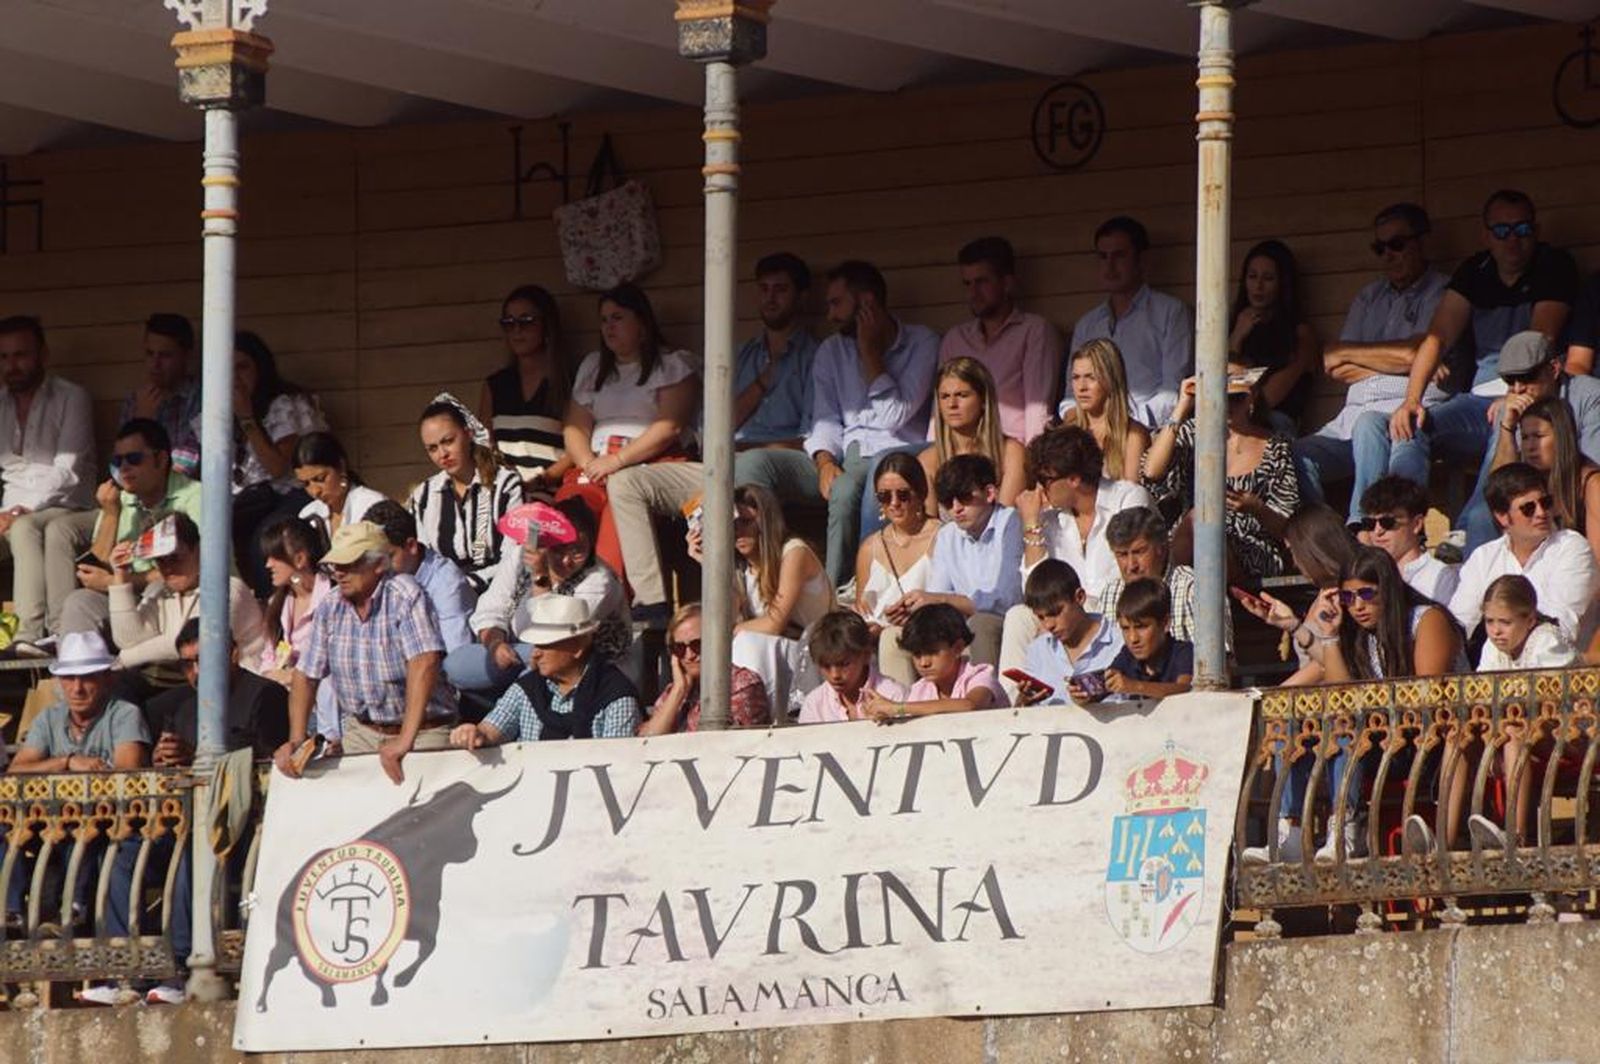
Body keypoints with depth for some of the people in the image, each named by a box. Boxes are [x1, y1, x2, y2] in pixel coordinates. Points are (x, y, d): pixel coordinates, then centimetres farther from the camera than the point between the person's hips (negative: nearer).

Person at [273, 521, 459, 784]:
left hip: (423, 732, -4)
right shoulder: (330, 609, 5)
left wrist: (405, 741, -33)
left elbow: (424, 664, -25)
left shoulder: (405, 595, -13)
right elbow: (306, 676, 10)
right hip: (361, 731, 4)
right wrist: (295, 741, -5)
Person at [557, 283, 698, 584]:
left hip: (655, 463, -4)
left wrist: (616, 461, -13)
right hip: (597, 463, 4)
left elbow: (670, 427, -5)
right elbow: (575, 427, 18)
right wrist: (589, 464, -5)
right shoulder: (592, 366, 26)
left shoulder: (672, 365, 9)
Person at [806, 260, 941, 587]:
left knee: (882, 466, -37)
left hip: (906, 450, -3)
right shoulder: (832, 351, 17)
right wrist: (825, 461, -9)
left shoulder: (923, 343, 0)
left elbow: (896, 415, -9)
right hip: (856, 454, 3)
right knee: (843, 490, -32)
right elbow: (825, 420, 12)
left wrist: (870, 352, -7)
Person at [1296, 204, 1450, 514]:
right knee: (1299, 457, -21)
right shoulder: (1369, 298, 25)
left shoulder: (1442, 293, 6)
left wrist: (1348, 354, 7)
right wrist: (1391, 361, -1)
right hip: (1353, 414, 6)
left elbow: (1415, 353, -8)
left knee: (1369, 425, -39)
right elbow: (1333, 367, 16)